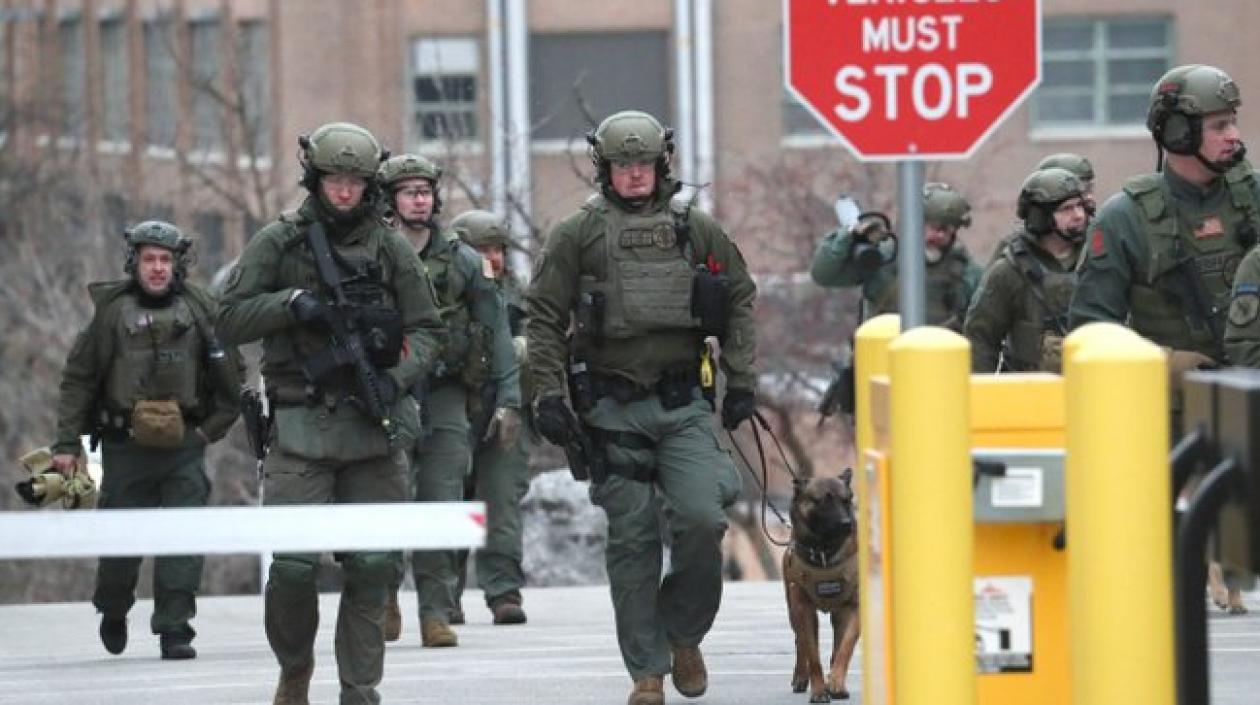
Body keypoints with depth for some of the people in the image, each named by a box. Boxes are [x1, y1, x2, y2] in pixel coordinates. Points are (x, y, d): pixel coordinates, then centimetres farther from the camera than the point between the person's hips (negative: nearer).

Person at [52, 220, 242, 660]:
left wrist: (211, 428, 4)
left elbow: (231, 377, 12)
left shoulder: (199, 310, 3)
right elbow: (78, 379, 4)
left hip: (183, 446, 0)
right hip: (125, 446, 0)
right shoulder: (112, 312, 0)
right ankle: (113, 611, 32)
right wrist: (67, 443, 1)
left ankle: (175, 629, -9)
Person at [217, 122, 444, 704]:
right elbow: (230, 319, 2)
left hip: (375, 425, 2)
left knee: (371, 566, -1)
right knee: (294, 565, -10)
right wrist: (292, 302, -13)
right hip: (302, 430, -2)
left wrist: (397, 377, -9)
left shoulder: (390, 249, 10)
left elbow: (426, 329, 10)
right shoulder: (279, 243, 5)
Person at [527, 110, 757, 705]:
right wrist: (548, 395, -4)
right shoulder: (577, 235, 3)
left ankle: (683, 633, 10)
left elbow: (739, 302, 14)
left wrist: (742, 383, 8)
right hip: (613, 408, -1)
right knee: (632, 540, 1)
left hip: (684, 404, 1)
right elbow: (544, 317, 2)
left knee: (701, 517, -14)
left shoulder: (697, 230, 9)